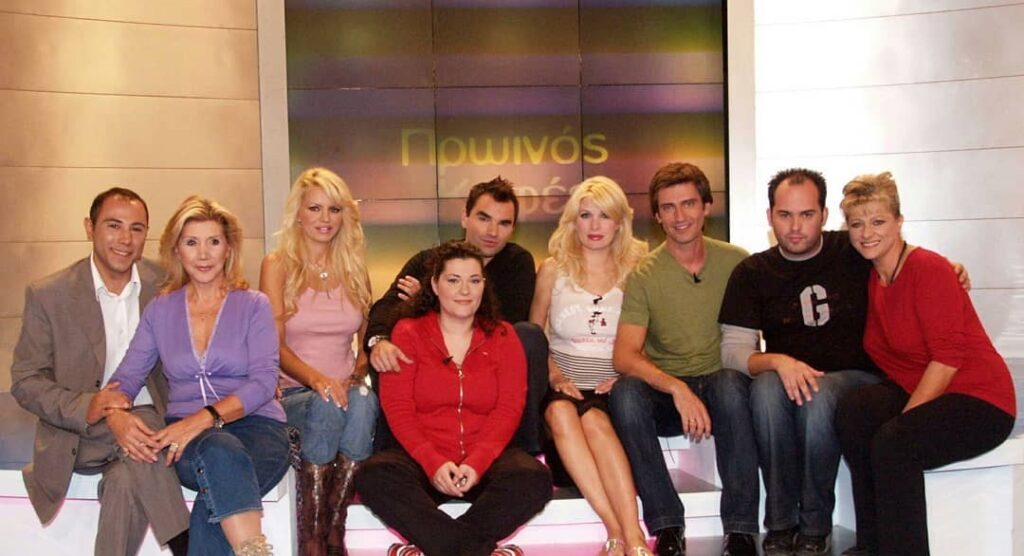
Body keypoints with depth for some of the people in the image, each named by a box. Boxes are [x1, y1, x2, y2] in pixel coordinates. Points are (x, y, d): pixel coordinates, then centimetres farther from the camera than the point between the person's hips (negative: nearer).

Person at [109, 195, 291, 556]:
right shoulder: (160, 310, 15)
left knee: (216, 498, -37)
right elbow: (126, 377, 9)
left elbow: (263, 381, -5)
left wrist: (206, 417, -21)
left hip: (256, 427, -1)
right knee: (220, 451, -38)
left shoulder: (254, 306, 7)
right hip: (188, 438, 1)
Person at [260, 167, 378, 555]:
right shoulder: (278, 265, 3)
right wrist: (315, 378, -25)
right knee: (326, 406, -37)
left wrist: (360, 370, -5)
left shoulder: (353, 267, 14)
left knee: (363, 402, -34)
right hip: (293, 394, -2)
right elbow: (274, 345, -6)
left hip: (346, 389, 3)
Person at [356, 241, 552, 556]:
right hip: (422, 459, 0)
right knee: (373, 477, -31)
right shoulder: (408, 333, 7)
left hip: (486, 459, 1)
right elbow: (397, 408, -3)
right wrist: (433, 463, -18)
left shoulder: (502, 337, 10)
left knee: (535, 479, -29)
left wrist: (477, 463, -17)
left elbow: (509, 409, 0)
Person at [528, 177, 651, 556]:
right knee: (561, 413, -34)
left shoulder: (635, 271, 8)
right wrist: (554, 375, -6)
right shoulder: (554, 269, 10)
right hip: (563, 387, 1)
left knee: (593, 420, -35)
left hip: (611, 390, 0)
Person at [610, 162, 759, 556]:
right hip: (664, 393, 0)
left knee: (731, 384, -34)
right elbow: (624, 356, -14)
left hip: (719, 383, 0)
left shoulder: (736, 262, 1)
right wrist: (678, 389, -29)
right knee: (625, 393, -31)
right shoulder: (643, 276, -3)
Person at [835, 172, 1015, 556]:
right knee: (853, 411, -23)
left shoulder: (928, 268, -13)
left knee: (893, 442, -32)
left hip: (978, 398, -6)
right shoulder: (872, 278, 8)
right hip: (914, 392, 6)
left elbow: (948, 356, -18)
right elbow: (881, 353, 9)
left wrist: (903, 419, -21)